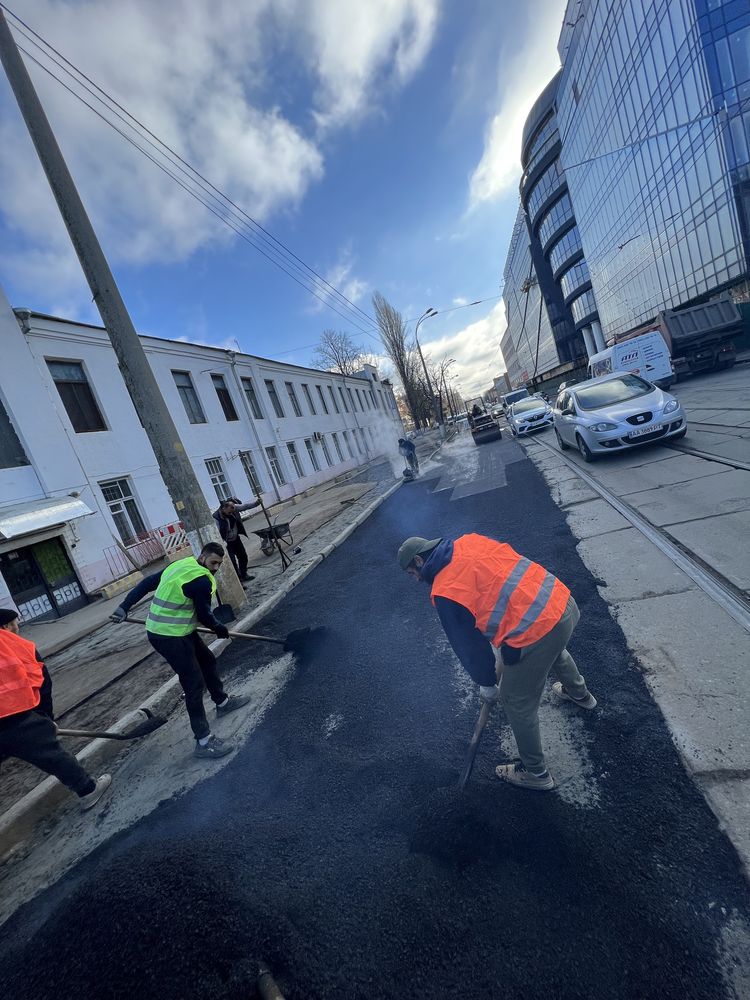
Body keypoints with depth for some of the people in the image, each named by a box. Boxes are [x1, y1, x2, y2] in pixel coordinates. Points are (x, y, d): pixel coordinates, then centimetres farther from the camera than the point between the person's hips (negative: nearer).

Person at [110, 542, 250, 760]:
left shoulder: (180, 566, 5)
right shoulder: (202, 580, -22)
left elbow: (146, 583, 7)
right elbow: (204, 615, -12)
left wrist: (124, 607, 10)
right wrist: (220, 629, 6)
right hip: (170, 638, -10)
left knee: (207, 660, 22)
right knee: (194, 684, -3)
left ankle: (222, 702, 41)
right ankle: (204, 742, 8)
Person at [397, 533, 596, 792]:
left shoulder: (444, 593, -11)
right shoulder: (470, 539, 6)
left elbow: (468, 643, -2)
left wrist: (486, 684, 15)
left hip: (536, 632, -8)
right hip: (562, 599, 8)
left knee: (517, 703, 18)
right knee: (556, 651, 42)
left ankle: (535, 773, 41)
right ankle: (579, 694, 72)